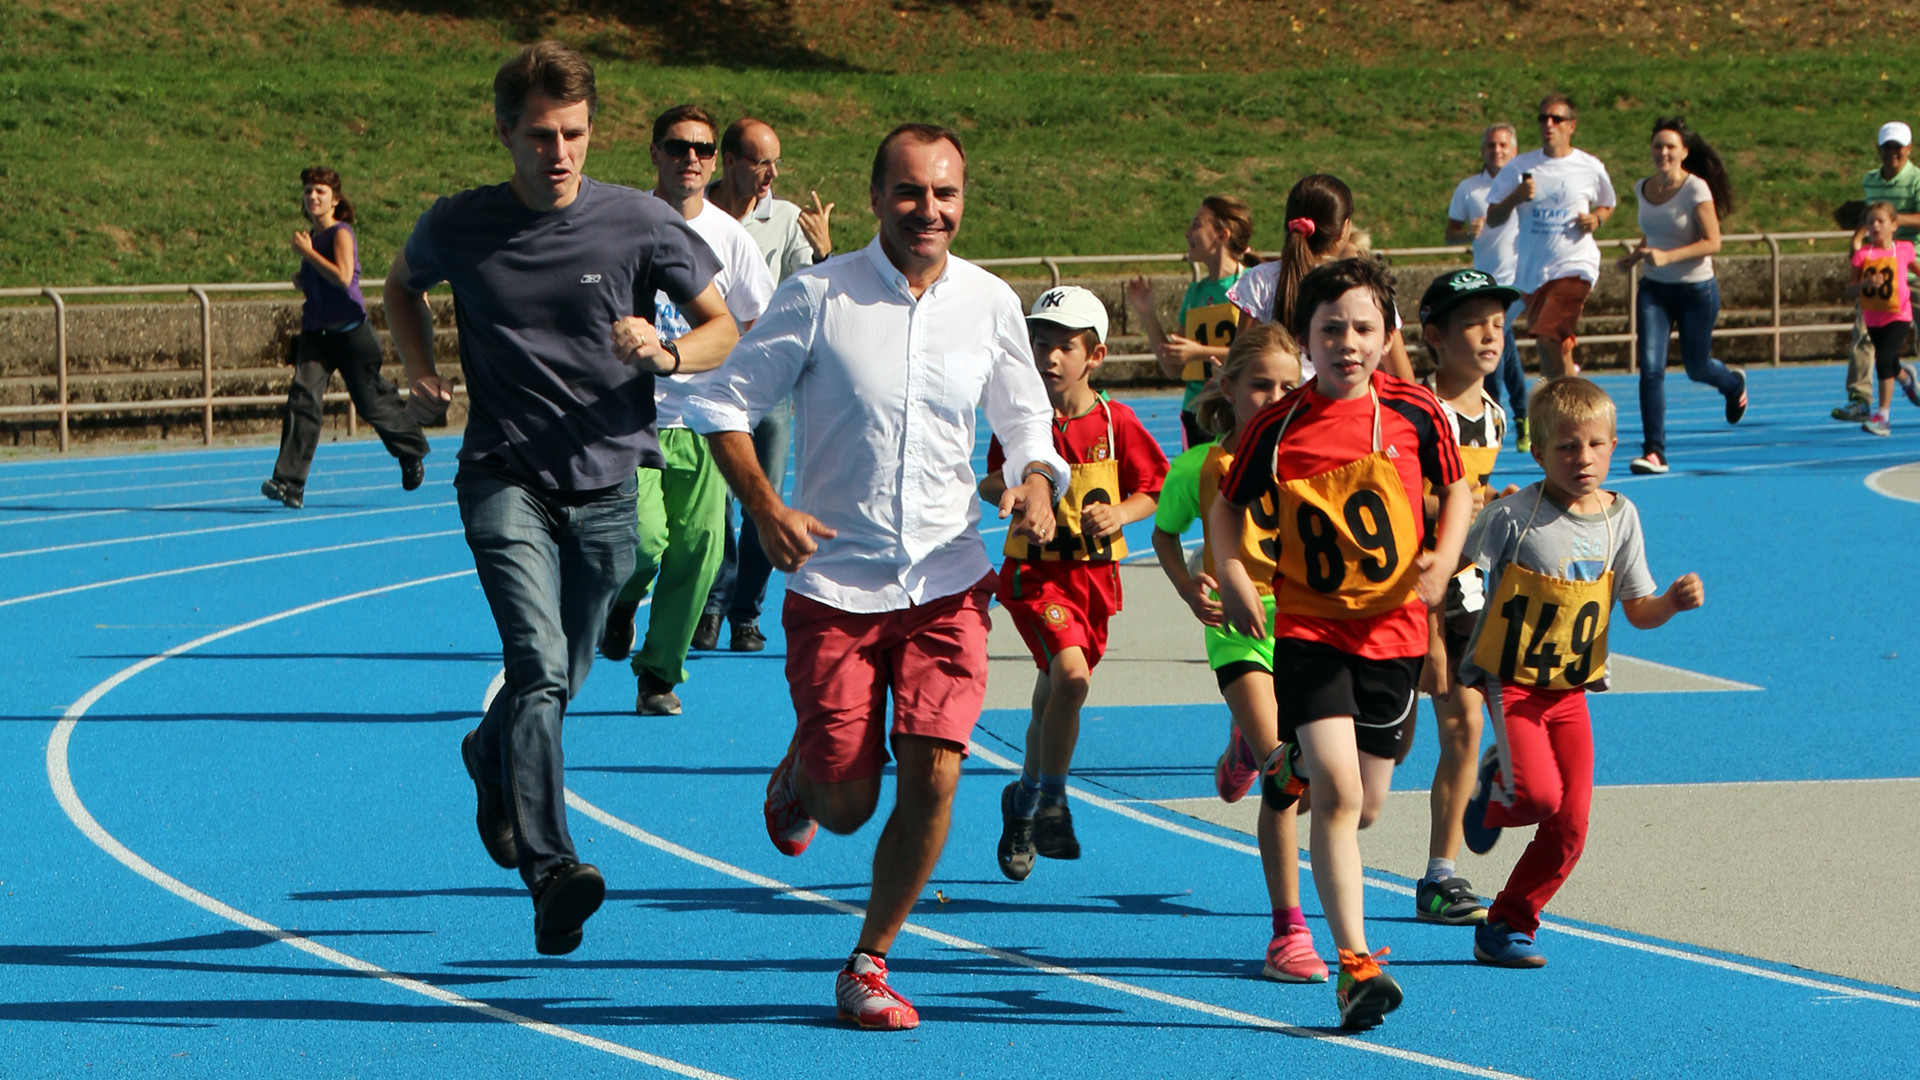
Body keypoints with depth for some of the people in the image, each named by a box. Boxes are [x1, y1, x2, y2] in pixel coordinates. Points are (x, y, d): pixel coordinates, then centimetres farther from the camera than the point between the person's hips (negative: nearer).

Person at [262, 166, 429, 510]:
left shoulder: (340, 233, -11)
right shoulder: (311, 236, 11)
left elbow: (343, 277, -26)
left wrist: (306, 252, -21)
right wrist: (303, 282, 5)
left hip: (350, 331, -5)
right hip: (316, 332, 5)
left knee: (371, 402, 8)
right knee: (302, 395, -15)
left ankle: (411, 453, 37)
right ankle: (289, 481, -22)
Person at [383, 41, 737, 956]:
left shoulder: (642, 226, -4)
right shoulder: (459, 227, -2)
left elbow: (723, 328, 5)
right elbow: (404, 285, 21)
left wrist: (667, 355, -16)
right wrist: (422, 374, 6)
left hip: (605, 483, 2)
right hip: (504, 478, -2)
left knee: (557, 679, 13)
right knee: (539, 663, -21)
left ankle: (491, 756, 49)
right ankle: (550, 873, -28)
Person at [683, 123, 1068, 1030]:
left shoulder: (991, 305, 2)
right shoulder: (819, 296, -7)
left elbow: (1026, 422, 15)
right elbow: (725, 403, -1)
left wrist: (1036, 486, -7)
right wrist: (764, 509, -15)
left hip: (946, 582, 2)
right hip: (834, 577, -2)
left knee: (933, 775, -11)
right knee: (847, 803, -1)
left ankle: (868, 965, 7)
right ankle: (800, 775, 38)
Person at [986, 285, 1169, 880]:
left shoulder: (1117, 422, -2)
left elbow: (1151, 491, 6)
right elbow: (992, 482, 5)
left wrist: (1119, 514, -14)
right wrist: (1004, 486, -19)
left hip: (1095, 571, 3)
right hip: (1035, 570, -3)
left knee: (1053, 694, 12)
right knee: (1071, 675, -23)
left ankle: (1024, 803, 33)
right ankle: (1049, 801, -7)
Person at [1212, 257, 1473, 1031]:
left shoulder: (1415, 412, -3)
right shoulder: (1278, 427, -6)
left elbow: (1456, 488, 13)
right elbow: (1226, 505, 8)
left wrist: (1442, 560, -4)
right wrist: (1234, 577, -8)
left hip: (1393, 627, 2)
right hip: (1308, 627, -2)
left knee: (1364, 805, 12)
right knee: (1337, 791, -19)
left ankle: (1296, 767, 49)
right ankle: (1354, 963, -17)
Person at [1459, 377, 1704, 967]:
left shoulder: (1619, 518, 2)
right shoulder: (1513, 515, -14)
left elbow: (1638, 610, 6)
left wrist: (1673, 601, -14)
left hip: (1572, 690, 5)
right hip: (1512, 681, -5)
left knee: (1569, 827, 1)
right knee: (1538, 795, -24)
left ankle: (1506, 926, 17)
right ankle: (1493, 793, 12)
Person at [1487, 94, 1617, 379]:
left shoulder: (1591, 168, 1)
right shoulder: (1519, 167, 3)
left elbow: (1607, 206, 20)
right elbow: (1492, 219, 3)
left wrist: (1595, 219, -3)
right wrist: (1515, 198, -17)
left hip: (1573, 267, -4)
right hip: (1530, 270, 4)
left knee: (1549, 337, -23)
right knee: (1550, 347, 11)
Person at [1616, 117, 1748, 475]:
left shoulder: (1696, 190, -16)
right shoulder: (1642, 189, 1)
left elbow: (1713, 243, -18)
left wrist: (1666, 256, -27)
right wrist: (1636, 255, 2)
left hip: (1696, 288, -4)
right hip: (1654, 288, 4)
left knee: (1697, 367, 11)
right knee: (1650, 367, -12)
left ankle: (1734, 383, 49)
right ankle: (1654, 451, -13)